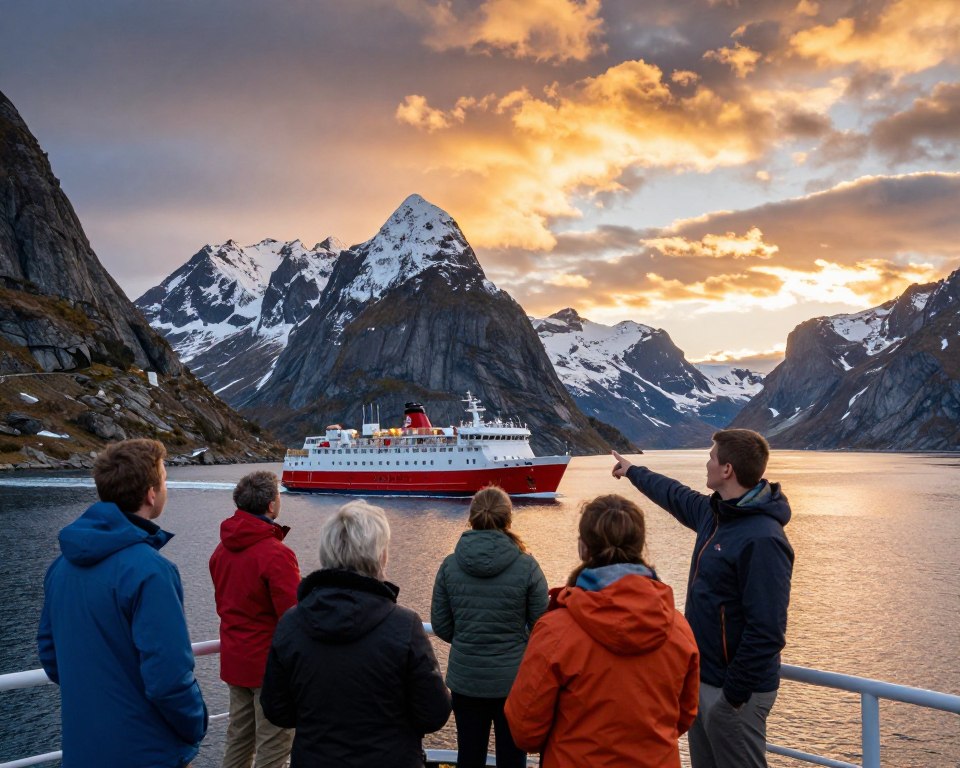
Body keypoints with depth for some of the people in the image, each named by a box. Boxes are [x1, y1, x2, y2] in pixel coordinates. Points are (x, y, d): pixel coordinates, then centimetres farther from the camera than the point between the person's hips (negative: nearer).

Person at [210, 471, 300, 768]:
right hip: (271, 661, -8)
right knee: (274, 744, 4)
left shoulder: (223, 548, 3)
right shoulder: (276, 554, -22)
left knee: (239, 737, 20)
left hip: (234, 660, 8)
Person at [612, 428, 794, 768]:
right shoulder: (715, 512, 4)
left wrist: (734, 694, -22)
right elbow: (675, 495, 26)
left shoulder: (762, 540, -24)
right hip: (703, 680, 9)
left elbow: (767, 632, -26)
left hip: (733, 691, -9)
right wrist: (632, 471, 40)